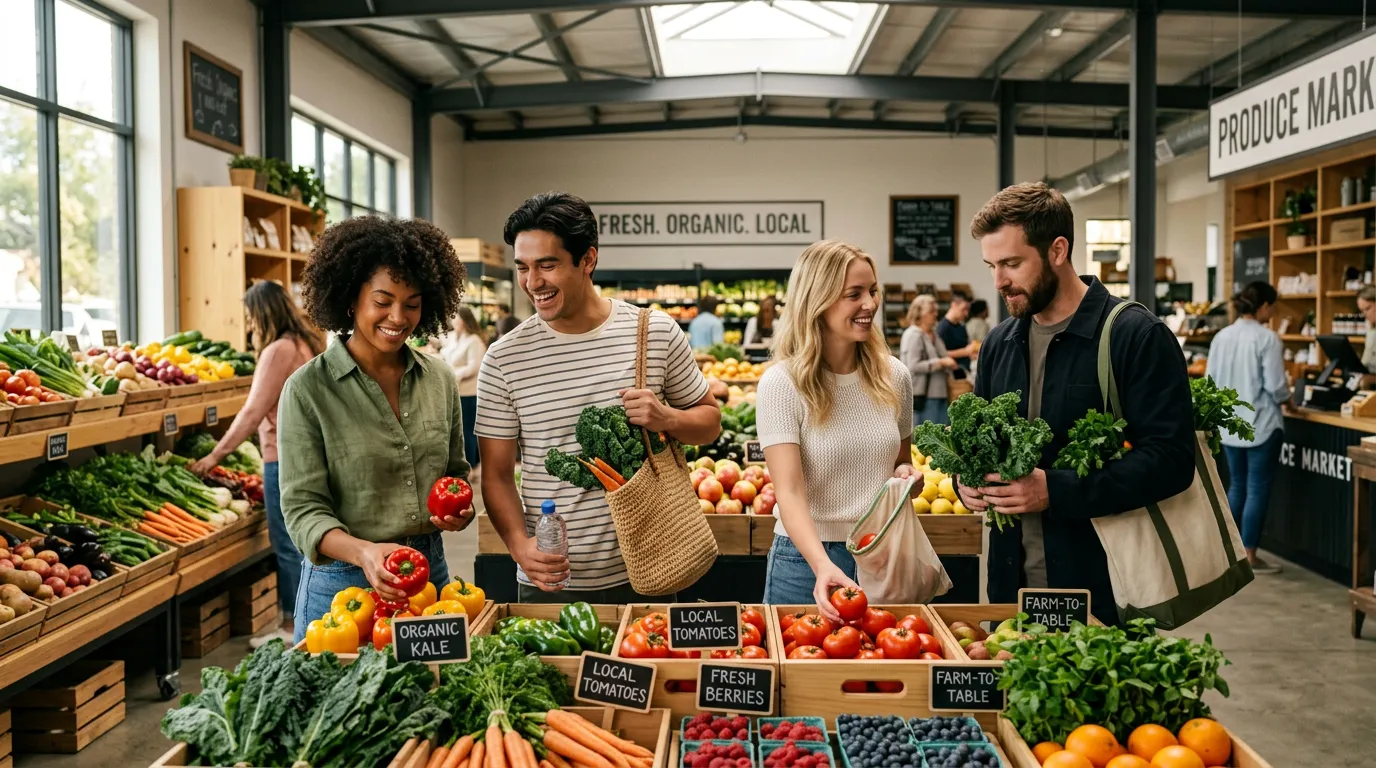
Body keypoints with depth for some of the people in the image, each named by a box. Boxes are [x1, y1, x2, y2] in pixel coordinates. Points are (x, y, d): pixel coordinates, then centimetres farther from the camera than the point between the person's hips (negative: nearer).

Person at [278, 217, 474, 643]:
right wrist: (364, 552, -30)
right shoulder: (308, 389, -11)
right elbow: (302, 508, -13)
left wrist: (459, 508, -8)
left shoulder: (440, 379, 2)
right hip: (342, 580, -4)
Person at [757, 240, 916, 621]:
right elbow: (790, 492, -21)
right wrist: (823, 566, -35)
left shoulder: (893, 377, 1)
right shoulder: (782, 384, -14)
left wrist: (907, 474, -7)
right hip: (808, 560, -4)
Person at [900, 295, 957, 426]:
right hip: (922, 396, -9)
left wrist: (947, 363, 11)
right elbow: (913, 366, -18)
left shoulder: (934, 336, 17)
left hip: (938, 394, 9)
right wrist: (940, 362, -16)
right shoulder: (913, 335, -9)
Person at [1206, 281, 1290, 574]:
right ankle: (1249, 557, 6)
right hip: (1261, 425, -6)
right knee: (1258, 490, 2)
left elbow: (1210, 381, 7)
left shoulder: (1221, 337, 3)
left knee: (1236, 486, 17)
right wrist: (1287, 392, 6)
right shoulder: (1267, 338, -14)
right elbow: (1275, 386, -15)